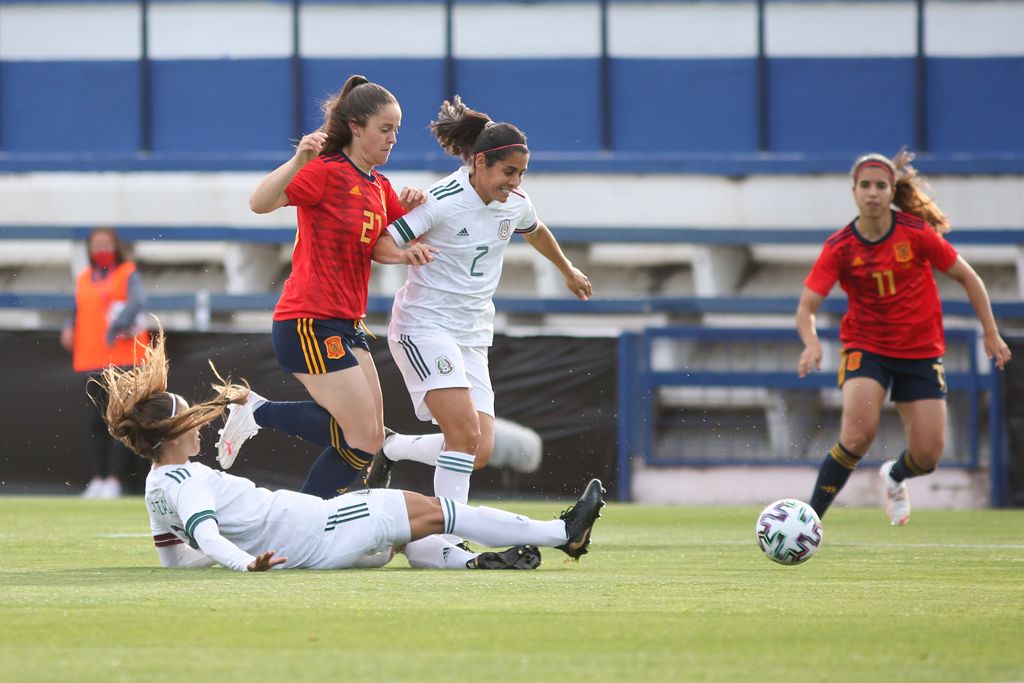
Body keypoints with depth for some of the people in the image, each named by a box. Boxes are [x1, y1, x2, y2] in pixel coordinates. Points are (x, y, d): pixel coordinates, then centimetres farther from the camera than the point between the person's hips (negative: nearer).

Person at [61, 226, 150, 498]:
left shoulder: (128, 275, -1)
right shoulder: (84, 279, 17)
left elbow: (137, 301, -18)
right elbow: (78, 311, 24)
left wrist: (119, 326, -29)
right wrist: (68, 329, 4)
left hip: (122, 357, -6)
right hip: (91, 360, 6)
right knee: (97, 420, 7)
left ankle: (114, 480, -6)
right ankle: (98, 479, 11)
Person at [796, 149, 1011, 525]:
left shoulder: (916, 233, -12)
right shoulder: (839, 247, -11)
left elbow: (968, 278, 0)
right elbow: (806, 306, -15)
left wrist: (991, 334, 0)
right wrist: (811, 343, -36)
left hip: (921, 350, 1)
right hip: (866, 347, -1)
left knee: (928, 455, -3)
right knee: (859, 433, -27)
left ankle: (894, 477, 36)